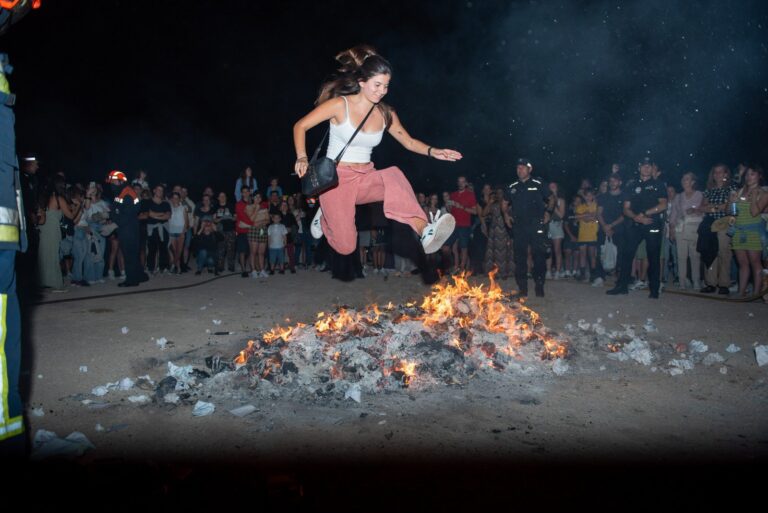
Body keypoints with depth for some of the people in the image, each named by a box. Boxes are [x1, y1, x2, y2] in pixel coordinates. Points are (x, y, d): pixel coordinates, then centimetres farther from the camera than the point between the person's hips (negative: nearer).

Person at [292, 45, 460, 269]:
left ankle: (425, 231, -48)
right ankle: (325, 216, 23)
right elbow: (300, 126, -5)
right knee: (346, 246, -12)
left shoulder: (385, 114, 4)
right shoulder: (340, 105, -9)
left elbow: (409, 142, 12)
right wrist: (302, 157, -21)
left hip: (365, 178, 4)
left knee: (394, 176, -32)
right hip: (336, 178, -3)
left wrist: (433, 151, -7)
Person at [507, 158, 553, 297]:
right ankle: (522, 288, 12)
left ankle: (539, 286, 7)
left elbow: (551, 199, 12)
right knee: (519, 257, 4)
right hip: (519, 227, 3)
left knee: (539, 255, -4)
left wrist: (547, 212, -2)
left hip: (536, 226, -3)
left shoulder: (538, 184, 3)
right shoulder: (512, 187, 12)